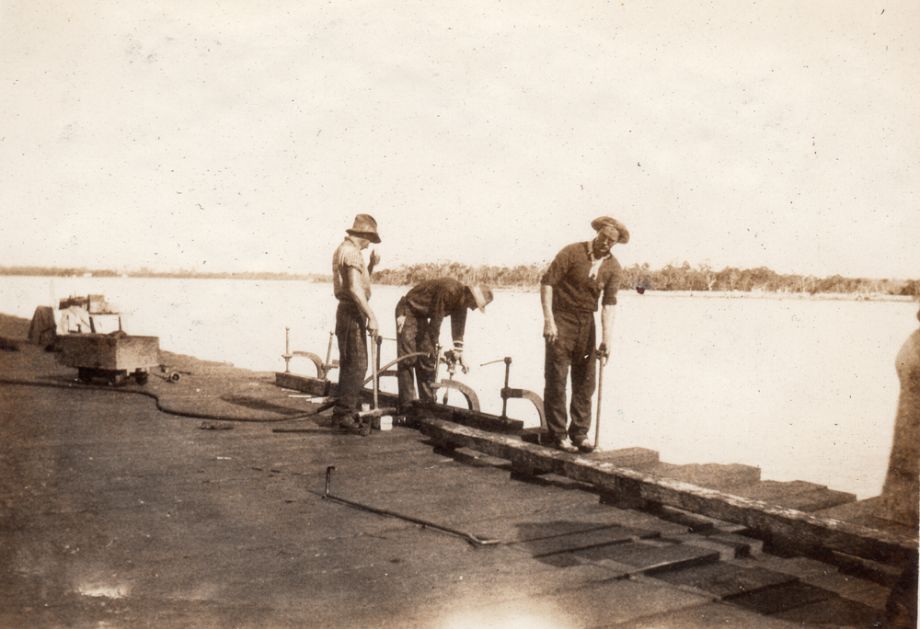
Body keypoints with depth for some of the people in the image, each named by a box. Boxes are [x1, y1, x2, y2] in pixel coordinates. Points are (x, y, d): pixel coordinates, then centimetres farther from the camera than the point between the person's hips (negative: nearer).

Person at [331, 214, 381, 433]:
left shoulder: (344, 250, 18)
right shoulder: (351, 252, -14)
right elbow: (355, 288, -24)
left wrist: (371, 265, 13)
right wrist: (371, 316, -24)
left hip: (348, 312, 11)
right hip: (352, 313, -11)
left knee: (350, 364, 16)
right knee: (356, 365, -10)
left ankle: (348, 411, 25)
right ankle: (344, 413, -10)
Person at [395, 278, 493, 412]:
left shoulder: (461, 304, 0)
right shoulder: (449, 289, -28)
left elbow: (458, 330, 8)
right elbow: (436, 320, -26)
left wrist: (459, 356, 7)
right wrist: (434, 347, -19)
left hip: (421, 316, 9)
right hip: (408, 310, -9)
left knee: (427, 359, 6)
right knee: (407, 359, -13)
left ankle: (428, 402, 12)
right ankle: (407, 405, -14)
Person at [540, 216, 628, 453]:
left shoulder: (613, 267, 0)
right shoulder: (572, 252, -12)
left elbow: (609, 303, -5)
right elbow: (547, 282, -13)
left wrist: (606, 339, -14)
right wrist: (548, 320, -19)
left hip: (586, 322, 4)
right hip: (561, 319, -4)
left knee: (585, 380, 7)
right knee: (556, 379, -3)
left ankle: (580, 433, 17)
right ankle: (557, 435, 4)